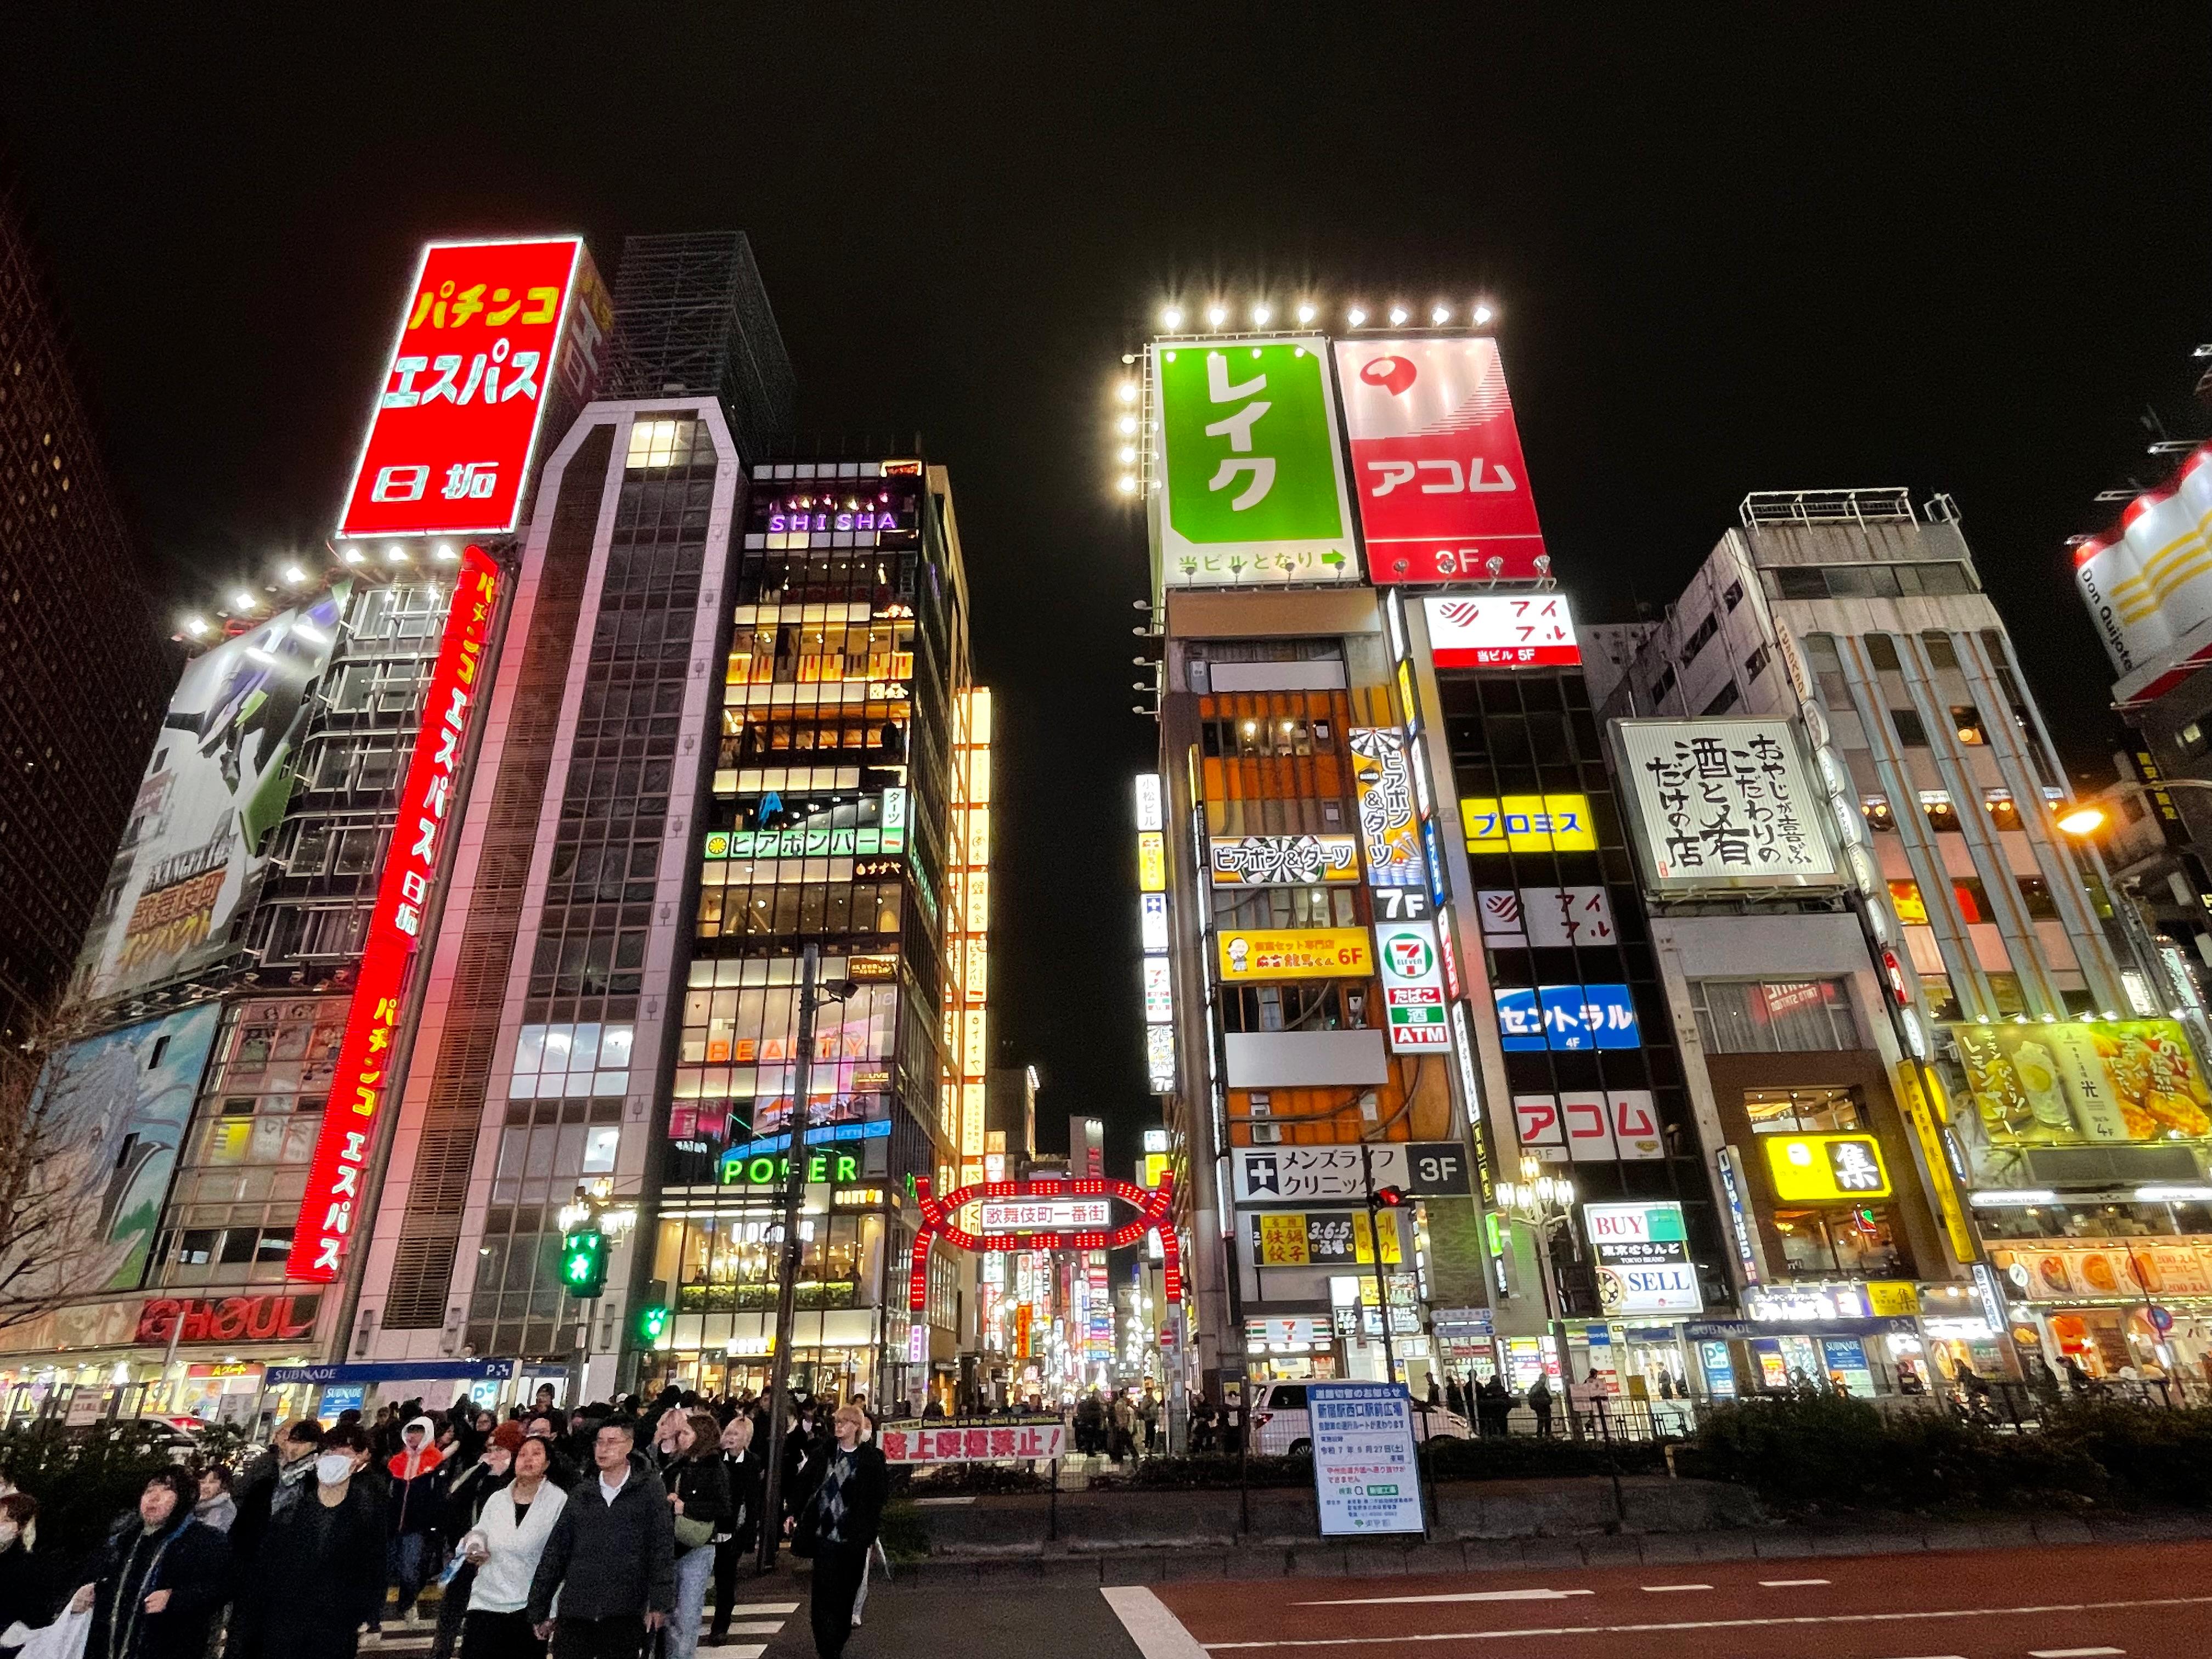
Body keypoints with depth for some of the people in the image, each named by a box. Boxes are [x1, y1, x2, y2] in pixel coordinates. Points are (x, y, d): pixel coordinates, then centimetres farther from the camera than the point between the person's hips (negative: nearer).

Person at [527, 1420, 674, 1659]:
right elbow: (555, 1551, 9)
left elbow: (662, 1549, -5)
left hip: (625, 1615, -3)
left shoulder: (650, 1491, -2)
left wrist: (659, 1603, -12)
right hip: (575, 1612, 3)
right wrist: (539, 1609, 7)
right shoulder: (582, 1493, 8)